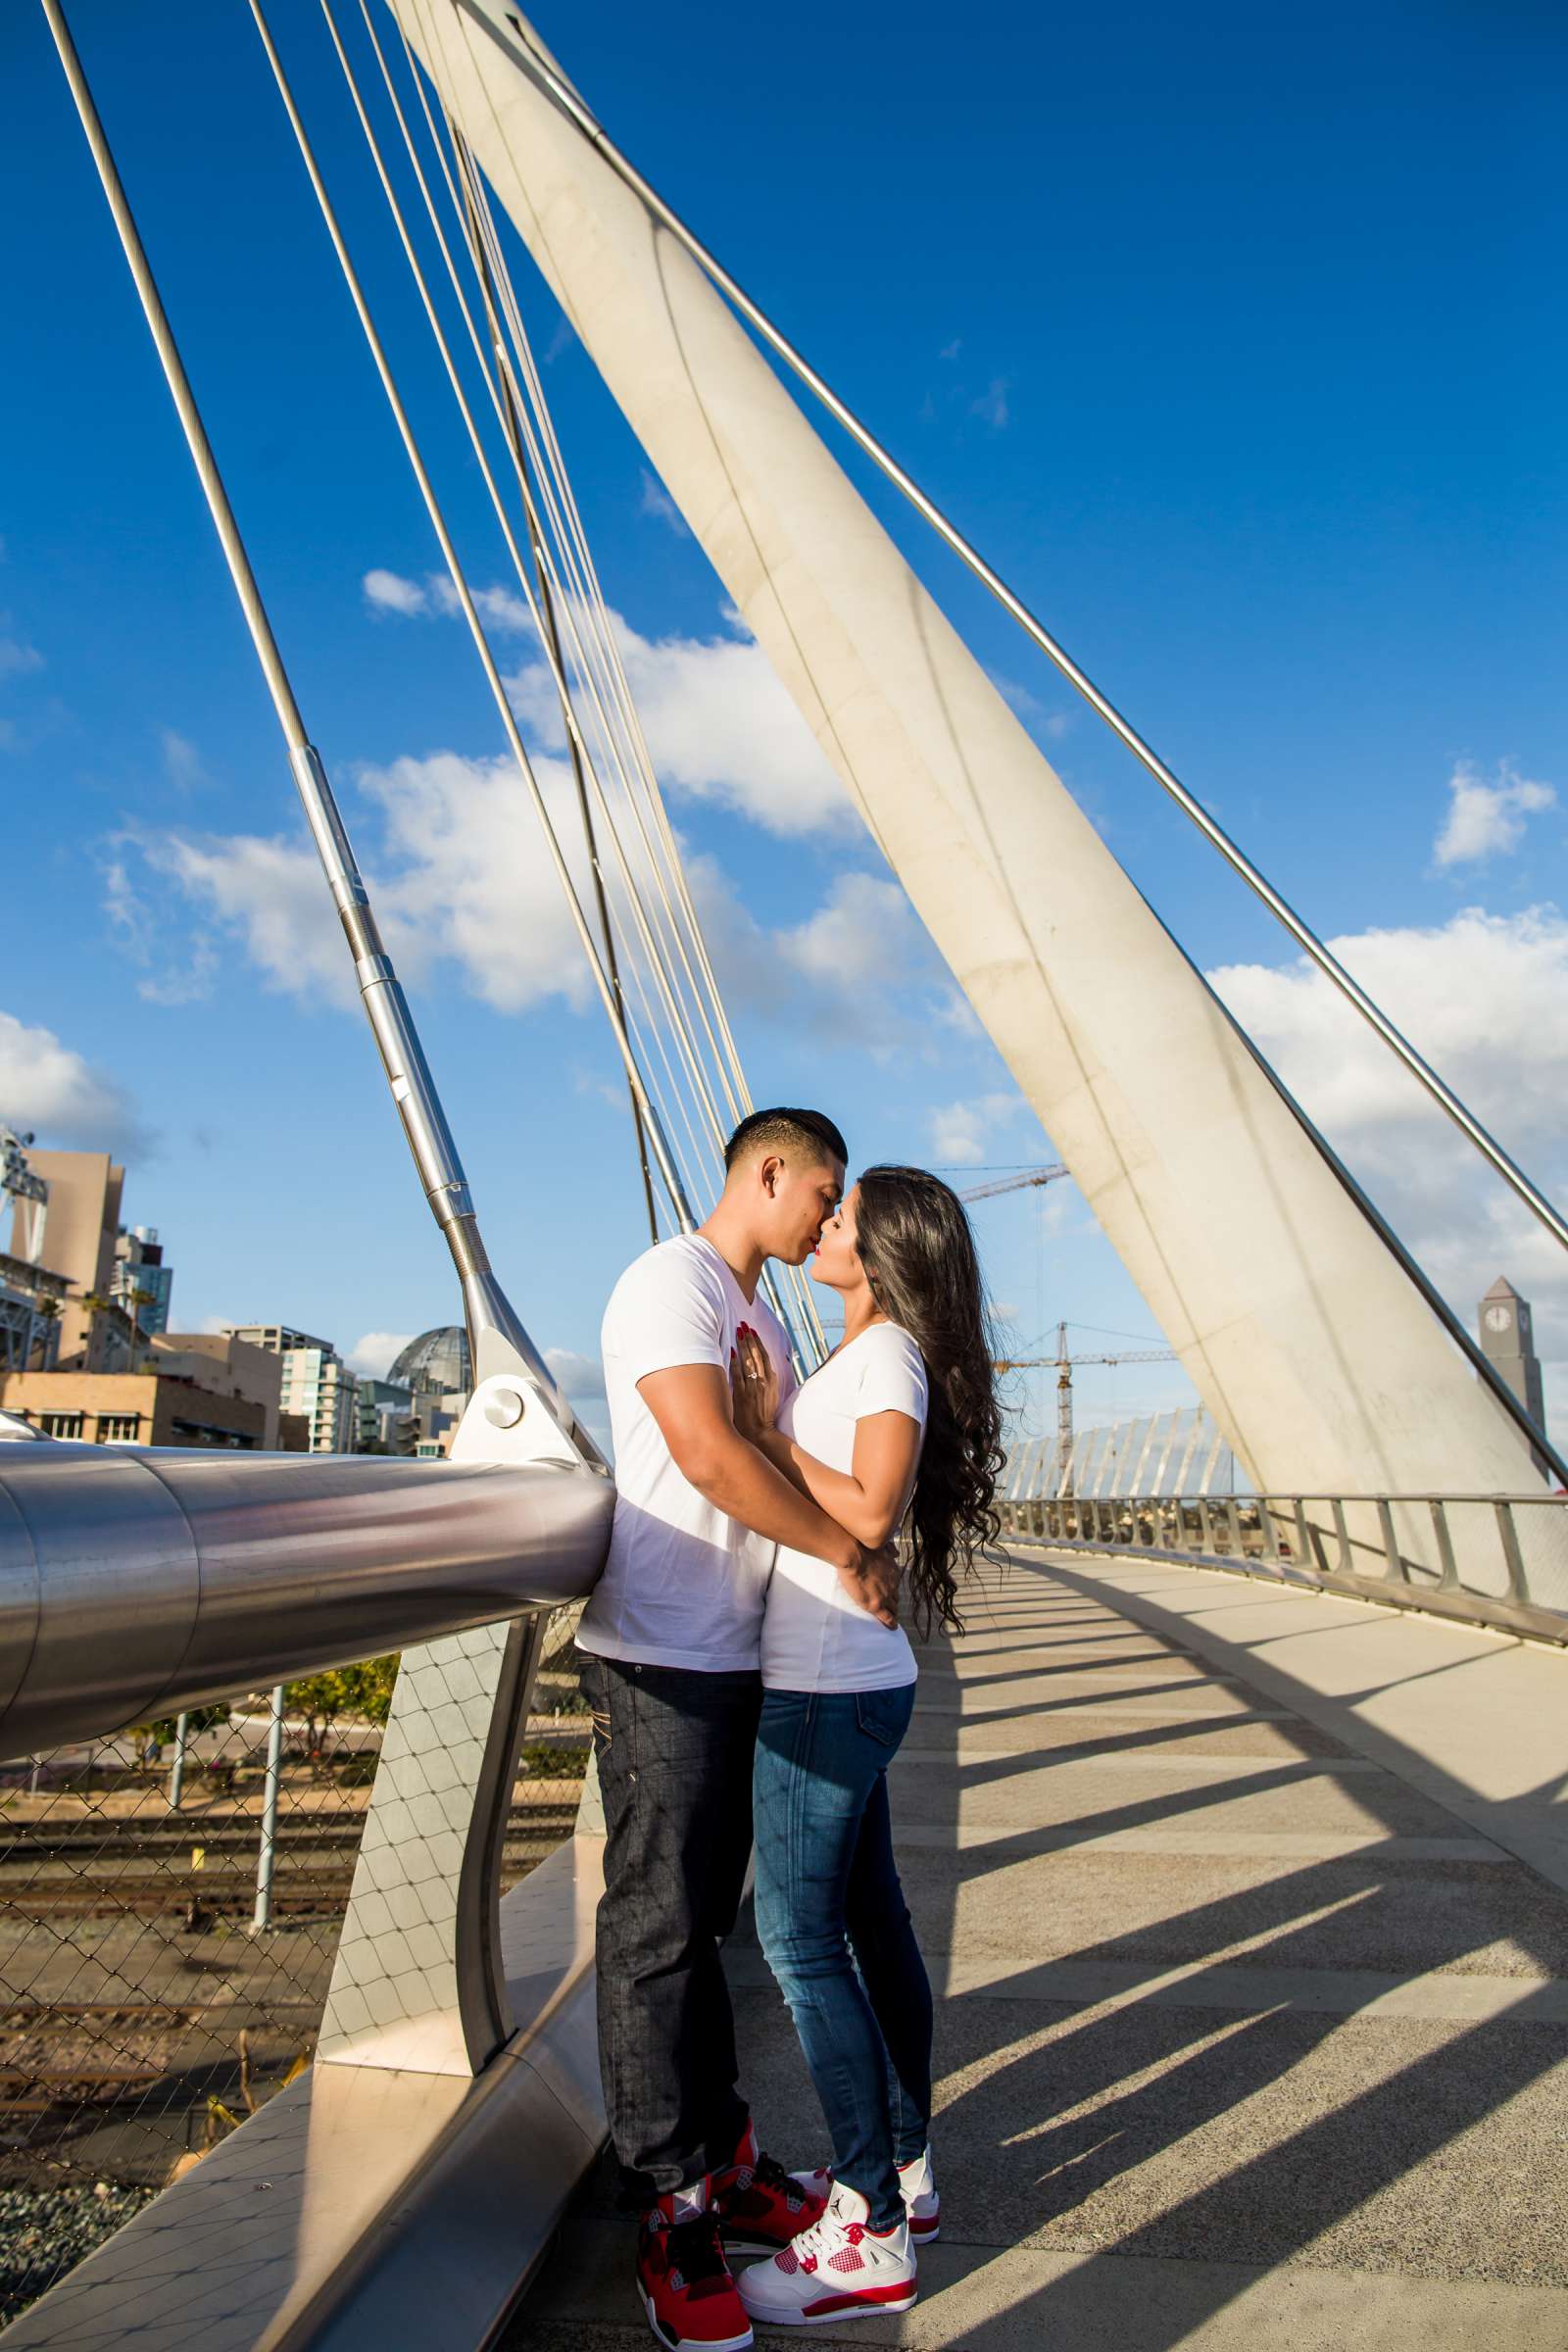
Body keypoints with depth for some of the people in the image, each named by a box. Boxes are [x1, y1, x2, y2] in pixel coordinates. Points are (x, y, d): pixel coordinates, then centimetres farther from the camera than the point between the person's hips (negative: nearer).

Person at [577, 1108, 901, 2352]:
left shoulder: (763, 1315, 18)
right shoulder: (671, 1282, -13)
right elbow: (710, 1457, -25)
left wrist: (866, 1548, 4)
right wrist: (849, 1550, -18)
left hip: (742, 1656, 9)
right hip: (662, 1657, -9)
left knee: (703, 1916, 18)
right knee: (656, 1929, 2)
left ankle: (724, 2165, 31)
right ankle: (672, 2216, 14)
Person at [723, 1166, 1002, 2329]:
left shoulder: (888, 1357, -14)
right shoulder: (859, 1358, 13)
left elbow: (870, 1511, -25)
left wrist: (767, 1434, -18)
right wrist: (766, 1408, 10)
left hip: (829, 1688, -9)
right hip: (845, 1680, 10)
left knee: (801, 1936, -2)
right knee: (870, 1918, 17)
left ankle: (871, 2236, 9)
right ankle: (903, 2169, 31)